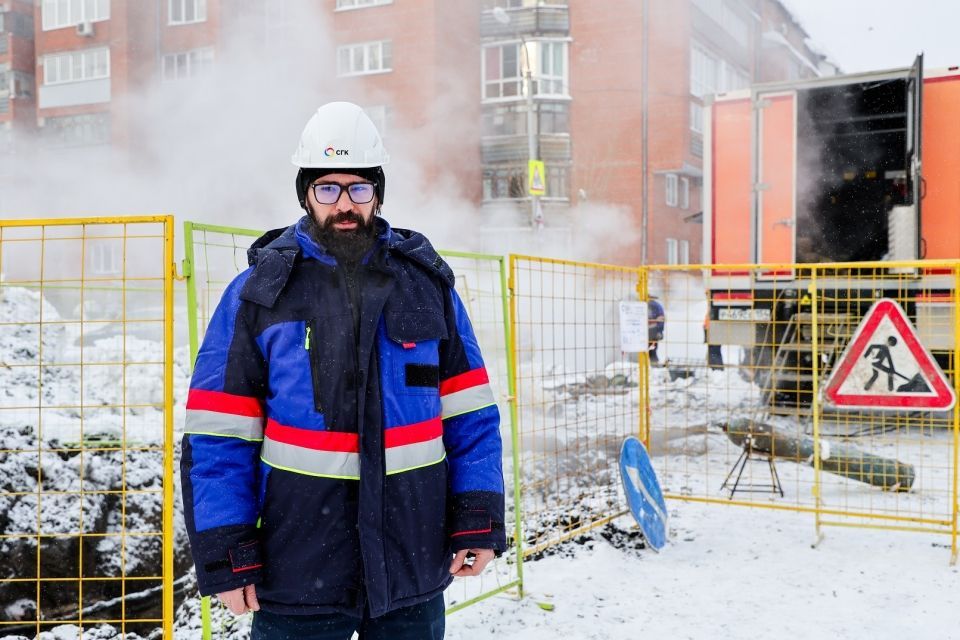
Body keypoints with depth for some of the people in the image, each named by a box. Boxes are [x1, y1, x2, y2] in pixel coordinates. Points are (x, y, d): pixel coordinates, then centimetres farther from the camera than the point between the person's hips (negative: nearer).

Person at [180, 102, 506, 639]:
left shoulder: (427, 282, 3)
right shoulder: (259, 293, -3)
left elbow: (470, 414, 5)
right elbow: (218, 435, -3)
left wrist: (478, 521, -2)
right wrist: (226, 554, -8)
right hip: (297, 570, -2)